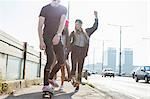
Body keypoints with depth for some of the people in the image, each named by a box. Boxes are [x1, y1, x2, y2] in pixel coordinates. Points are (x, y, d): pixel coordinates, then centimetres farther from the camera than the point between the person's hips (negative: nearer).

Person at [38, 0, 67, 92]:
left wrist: (58, 35, -28)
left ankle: (50, 78, 23)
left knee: (62, 62, 1)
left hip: (57, 38, 4)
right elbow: (40, 26, -3)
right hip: (47, 36, -4)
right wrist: (41, 41, -16)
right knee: (51, 59, -22)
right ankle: (46, 84, -18)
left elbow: (62, 22, -9)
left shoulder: (63, 9, 9)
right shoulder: (45, 8, 2)